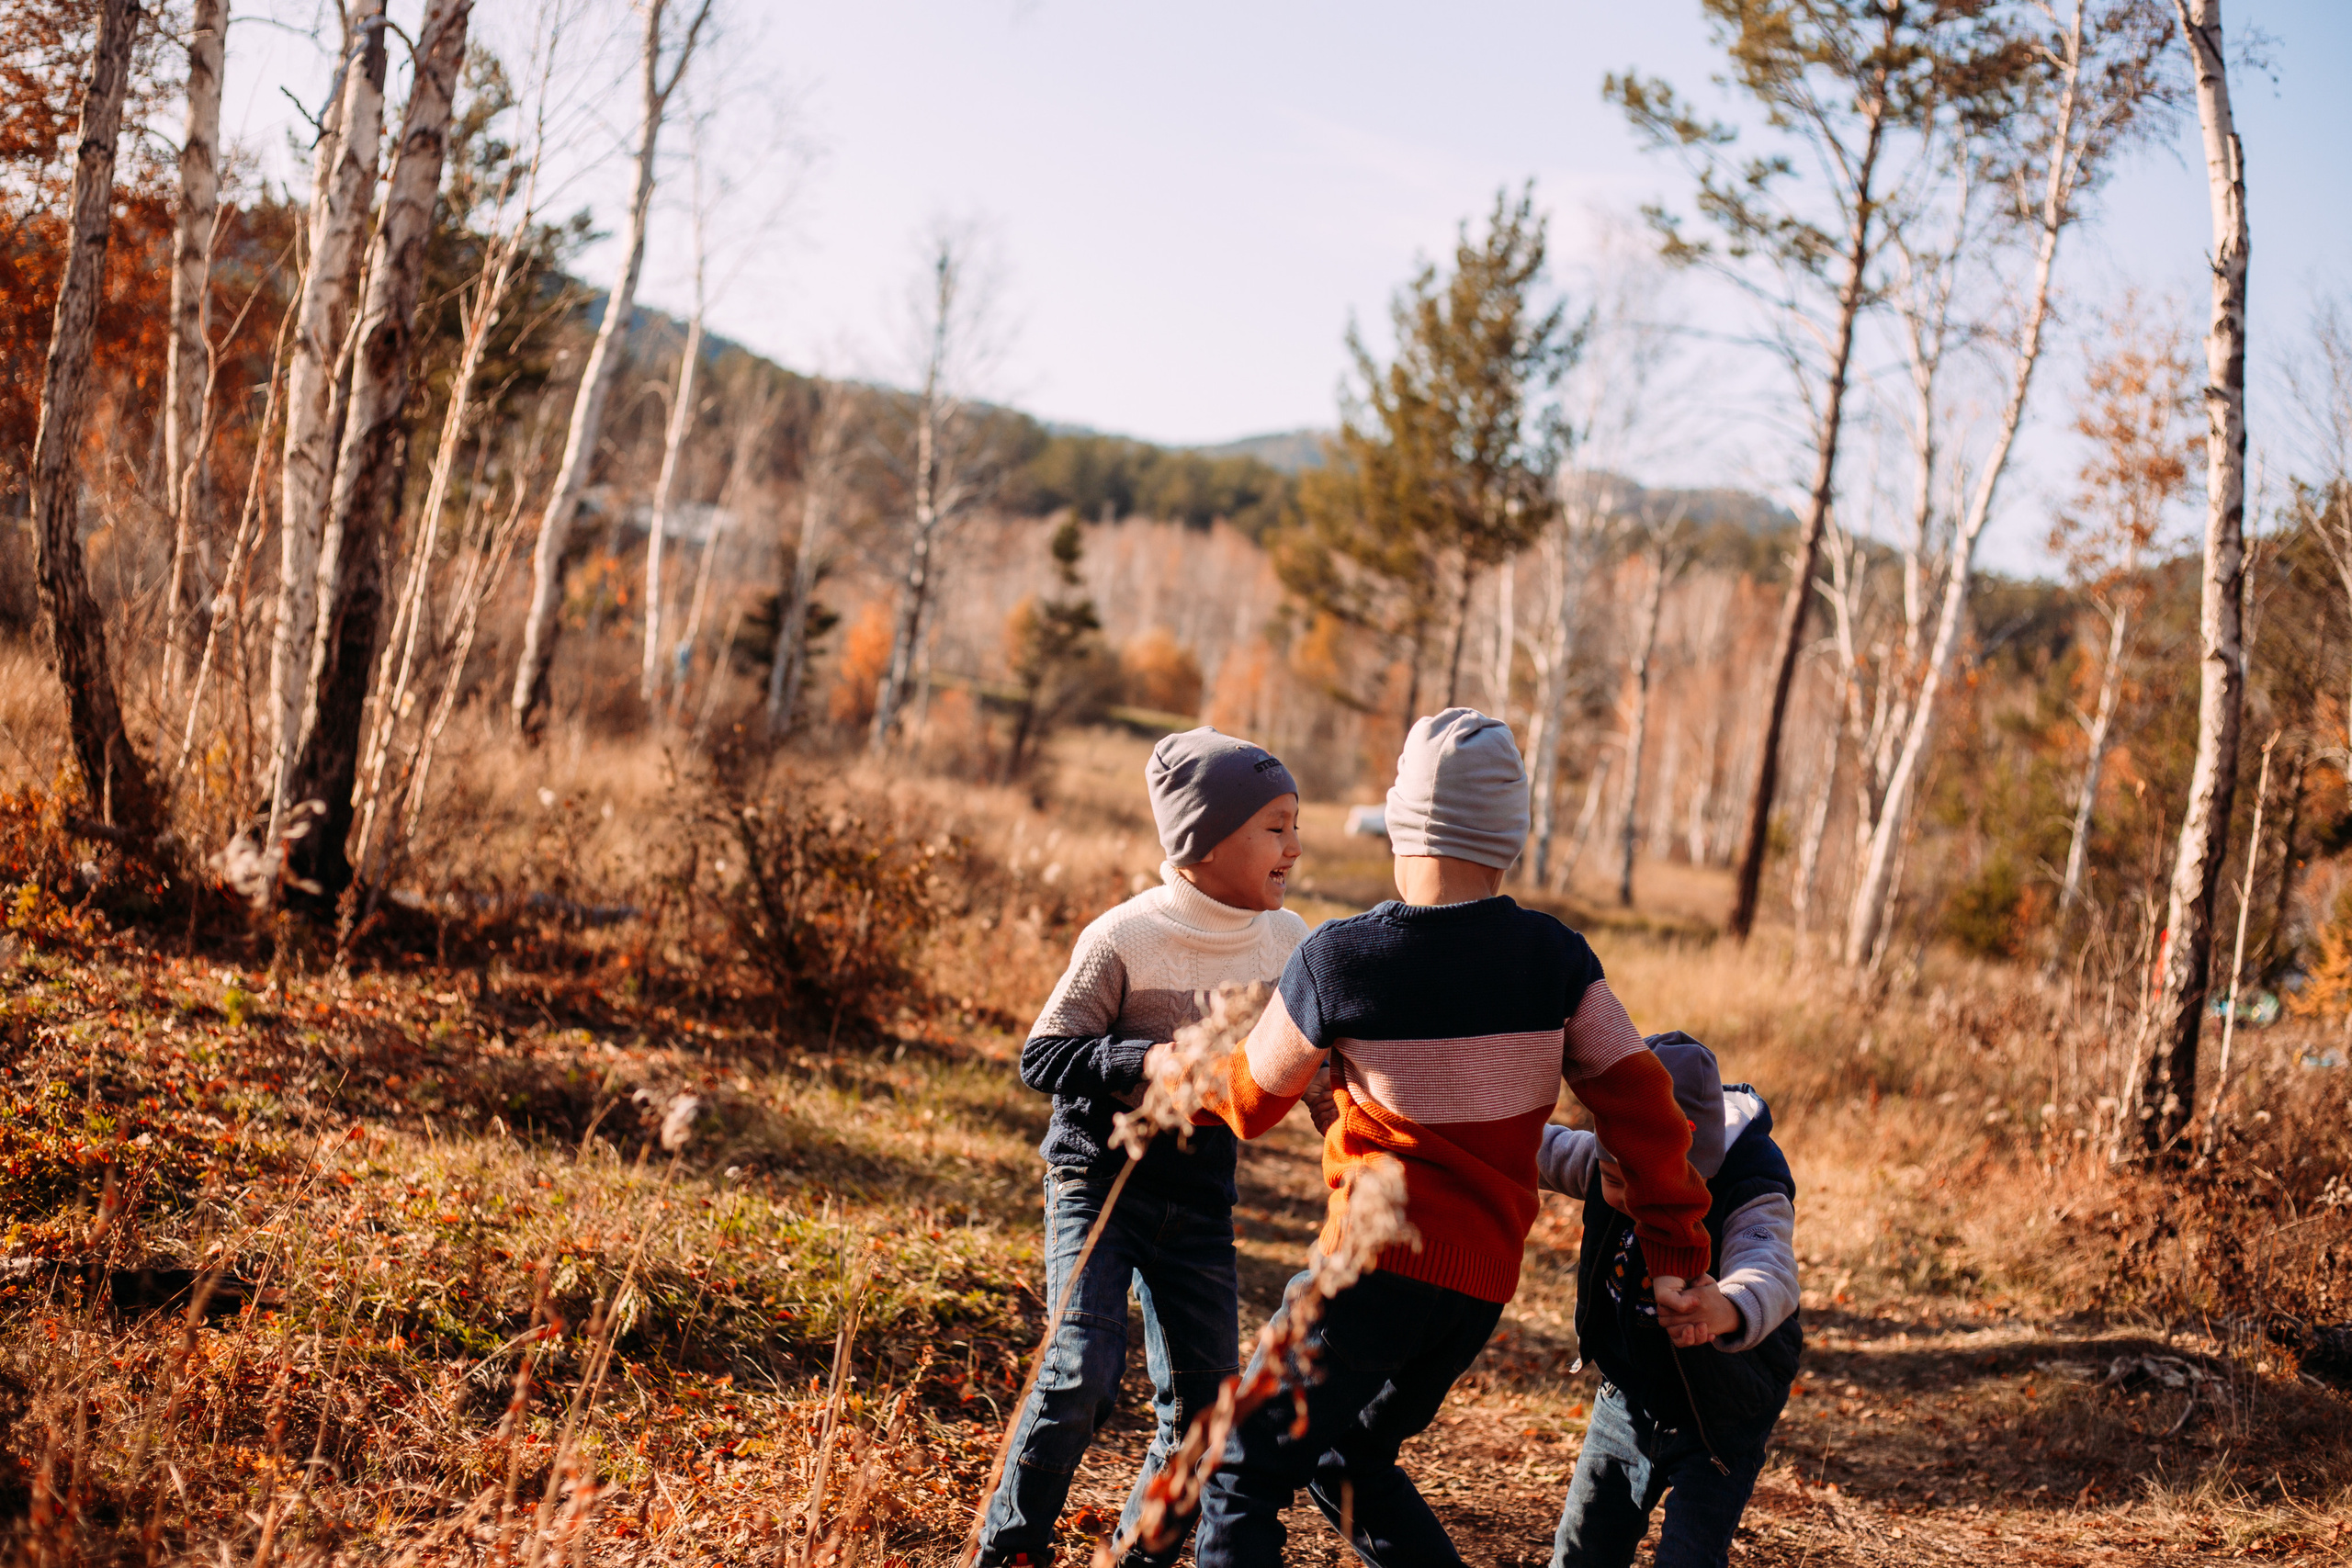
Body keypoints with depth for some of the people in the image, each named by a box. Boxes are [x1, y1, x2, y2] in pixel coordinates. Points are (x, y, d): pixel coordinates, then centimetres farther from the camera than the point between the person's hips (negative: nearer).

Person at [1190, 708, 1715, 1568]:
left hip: (1381, 1264, -5)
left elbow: (1251, 1100, 2)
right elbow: (1639, 1102, -3)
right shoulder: (1554, 956, -3)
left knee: (1245, 1476, 6)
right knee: (1349, 1459, 26)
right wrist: (1675, 1250, 7)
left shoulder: (1336, 960, -12)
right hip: (1486, 1282, 5)